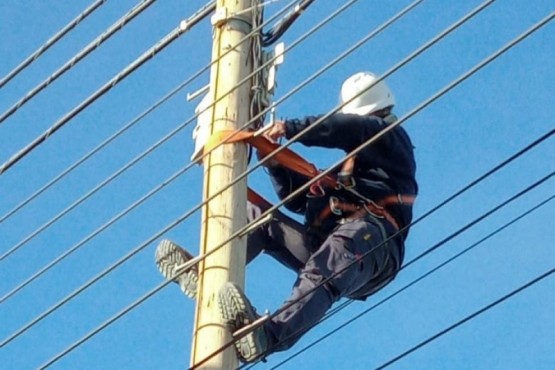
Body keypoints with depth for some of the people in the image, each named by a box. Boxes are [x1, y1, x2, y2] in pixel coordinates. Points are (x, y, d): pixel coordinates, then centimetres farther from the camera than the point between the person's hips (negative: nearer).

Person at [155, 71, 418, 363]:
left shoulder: (392, 137, 18)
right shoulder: (349, 165, 38)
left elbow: (349, 130, -4)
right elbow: (299, 200, 29)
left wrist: (289, 128, -7)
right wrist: (274, 162, 14)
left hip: (372, 239, -8)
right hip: (327, 245, 8)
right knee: (256, 214, 6)